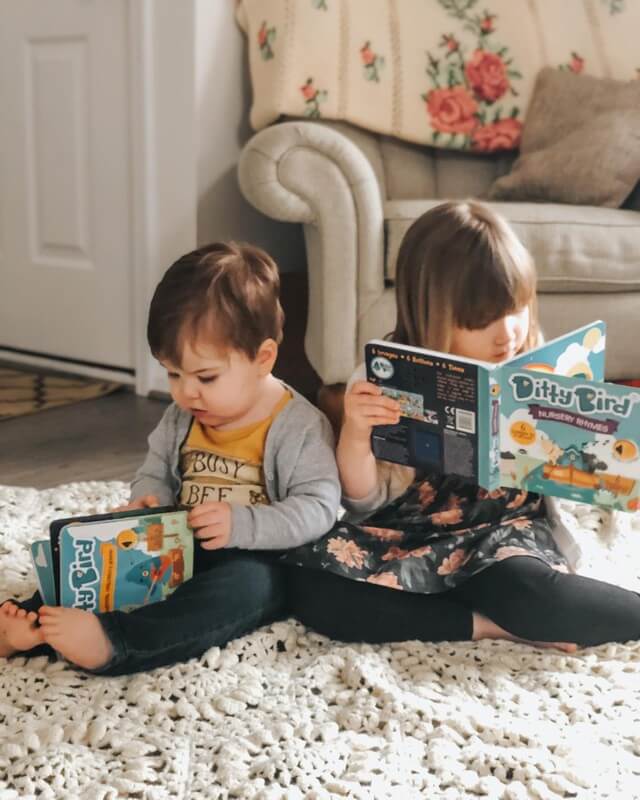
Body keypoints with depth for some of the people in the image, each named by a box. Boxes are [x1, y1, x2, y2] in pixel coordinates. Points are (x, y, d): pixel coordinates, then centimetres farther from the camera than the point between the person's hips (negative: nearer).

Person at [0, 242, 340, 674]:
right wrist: (148, 502, -8)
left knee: (250, 586, -38)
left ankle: (112, 640, -55)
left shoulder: (300, 426, -13)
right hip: (179, 552, 7)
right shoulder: (181, 417, 8)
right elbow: (155, 473, 18)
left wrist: (241, 525, -33)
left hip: (257, 562, -7)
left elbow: (318, 508, -20)